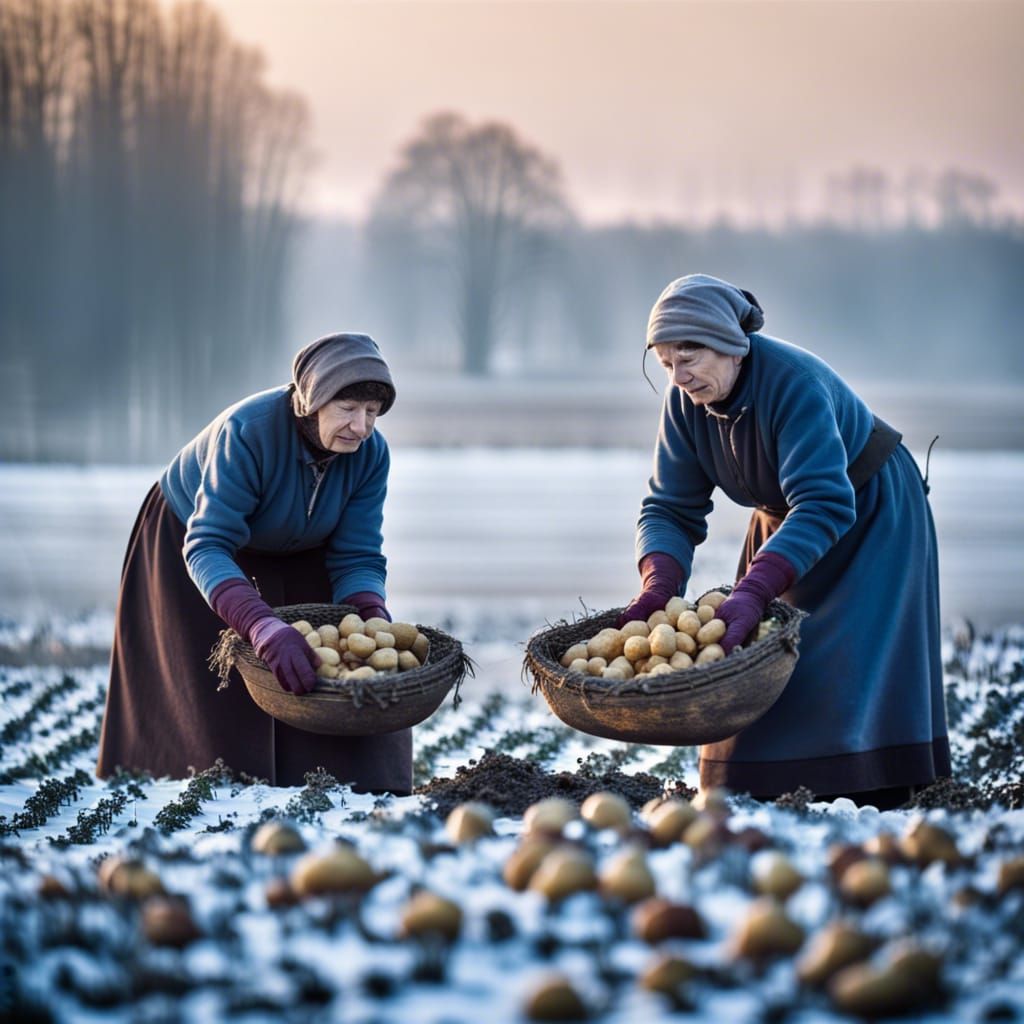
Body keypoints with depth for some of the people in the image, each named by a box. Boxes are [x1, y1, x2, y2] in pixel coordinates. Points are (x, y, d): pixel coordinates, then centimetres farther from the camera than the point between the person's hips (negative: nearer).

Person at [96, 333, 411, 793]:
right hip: (185, 535, -4)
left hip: (294, 556, 4)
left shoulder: (371, 453, -24)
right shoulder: (247, 432, -39)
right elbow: (206, 547, -44)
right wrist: (263, 626, -60)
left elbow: (356, 559, -19)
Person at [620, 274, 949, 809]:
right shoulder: (685, 402, -13)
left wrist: (753, 591, -51)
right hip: (784, 521, 7)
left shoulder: (796, 383, -34)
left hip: (871, 517, -7)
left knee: (854, 676, -16)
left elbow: (824, 505, -42)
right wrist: (658, 583, -31)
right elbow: (671, 508, -11)